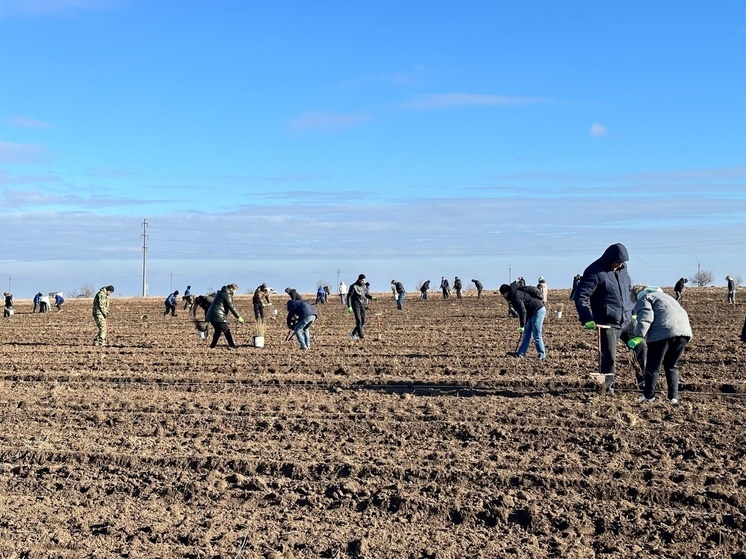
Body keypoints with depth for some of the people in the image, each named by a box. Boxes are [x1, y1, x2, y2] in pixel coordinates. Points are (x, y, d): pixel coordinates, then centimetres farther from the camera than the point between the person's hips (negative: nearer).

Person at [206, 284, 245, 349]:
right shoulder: (227, 295, -10)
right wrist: (238, 317, -7)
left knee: (217, 331, 19)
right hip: (219, 316, -9)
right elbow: (232, 307, -12)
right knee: (227, 331, -3)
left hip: (211, 315, 9)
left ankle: (212, 346, 19)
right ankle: (232, 346, -4)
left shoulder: (220, 292, 19)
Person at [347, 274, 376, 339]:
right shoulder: (354, 286, -10)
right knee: (358, 320, -15)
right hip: (356, 304, -7)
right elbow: (349, 296, -8)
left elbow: (367, 294, 19)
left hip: (362, 304, 7)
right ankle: (361, 335, -15)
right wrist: (349, 307, -13)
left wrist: (372, 298, -2)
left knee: (363, 321, 4)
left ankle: (354, 334, 16)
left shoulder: (364, 286, 8)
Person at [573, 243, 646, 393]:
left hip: (627, 320, 7)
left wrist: (634, 311, 21)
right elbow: (581, 296, -18)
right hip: (608, 323, -7)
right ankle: (607, 387, 10)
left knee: (642, 348, 12)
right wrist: (587, 319, -26)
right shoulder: (594, 272, -15)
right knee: (609, 357, -4)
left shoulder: (622, 268, 7)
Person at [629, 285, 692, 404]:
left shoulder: (643, 299, 9)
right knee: (672, 366, 18)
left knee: (653, 366, 6)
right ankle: (674, 396, 13)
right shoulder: (662, 295, 36)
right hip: (684, 330, 7)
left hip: (663, 332, -7)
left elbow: (645, 318, -9)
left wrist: (639, 336, -14)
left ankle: (648, 396, 9)